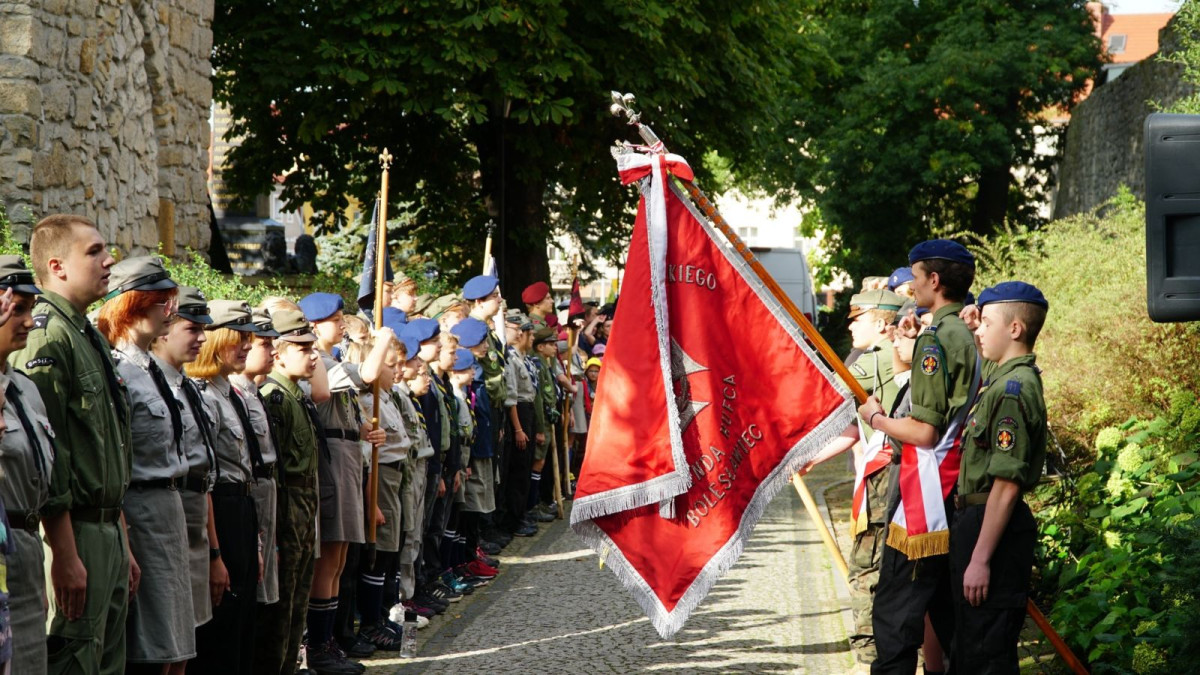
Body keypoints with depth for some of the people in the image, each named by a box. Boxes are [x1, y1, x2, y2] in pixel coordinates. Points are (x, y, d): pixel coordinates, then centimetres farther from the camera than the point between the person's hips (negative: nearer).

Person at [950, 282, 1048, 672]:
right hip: (977, 519, 11)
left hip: (994, 528, -11)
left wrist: (980, 559, -22)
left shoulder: (1012, 389, -18)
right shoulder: (1005, 380, 14)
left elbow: (1007, 485, -22)